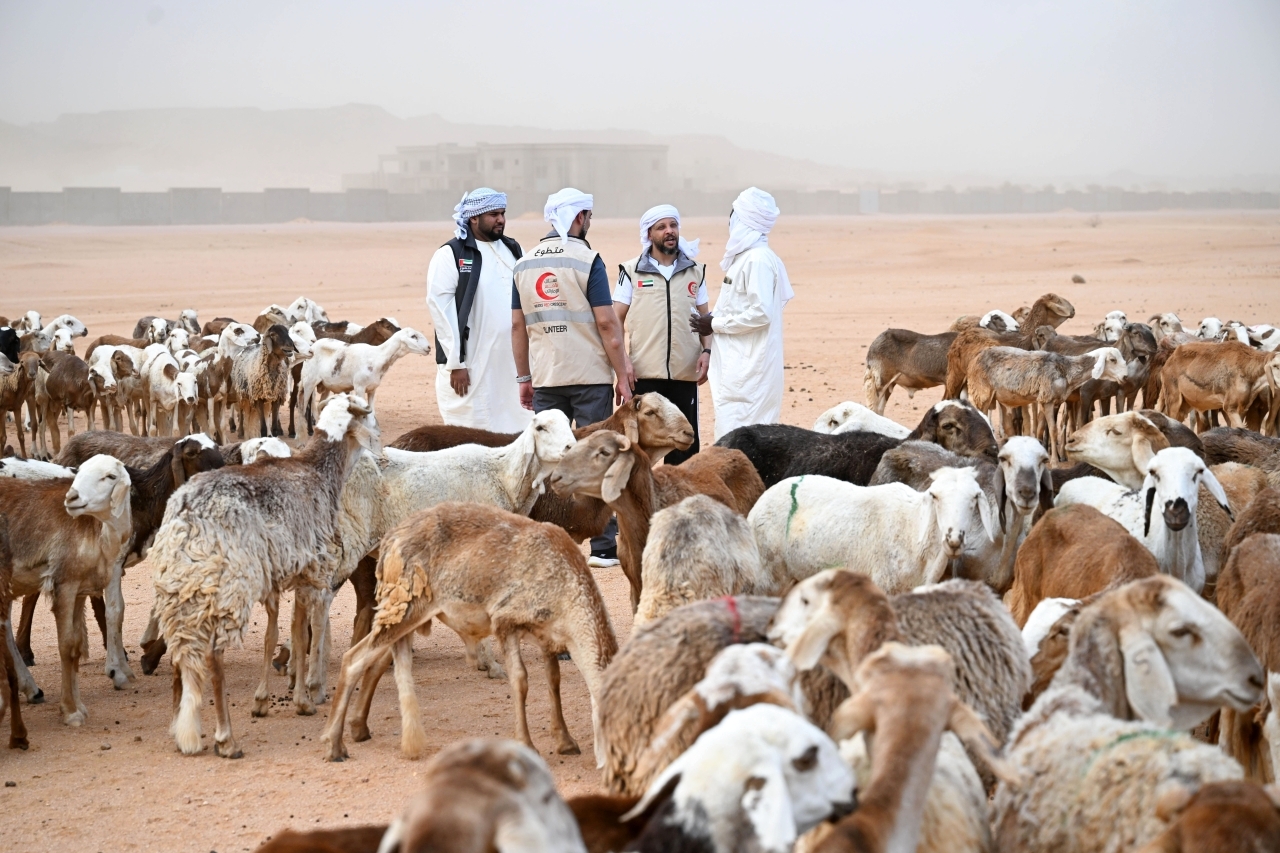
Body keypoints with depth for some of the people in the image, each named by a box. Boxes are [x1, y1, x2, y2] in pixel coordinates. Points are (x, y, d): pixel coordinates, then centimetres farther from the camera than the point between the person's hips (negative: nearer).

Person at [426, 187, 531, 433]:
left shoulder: (513, 250, 15)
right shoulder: (451, 254, -4)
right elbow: (439, 307, -9)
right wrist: (455, 363, -12)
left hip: (512, 362, 5)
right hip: (471, 366, -5)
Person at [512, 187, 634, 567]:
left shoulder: (524, 264, 8)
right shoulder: (586, 259, -7)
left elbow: (518, 326, 10)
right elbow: (606, 323, -10)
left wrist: (524, 378, 18)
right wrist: (623, 377, -5)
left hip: (544, 378, 4)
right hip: (590, 377, -4)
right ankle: (603, 546, 0)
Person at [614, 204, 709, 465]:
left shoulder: (694, 271, 12)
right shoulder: (632, 272, 4)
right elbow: (616, 320, 4)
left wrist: (707, 350, 0)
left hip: (685, 373, 2)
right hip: (645, 373, -2)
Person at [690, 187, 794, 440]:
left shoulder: (758, 259, -15)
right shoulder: (745, 256, 16)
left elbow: (760, 313, -22)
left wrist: (715, 325, -13)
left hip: (748, 369, -10)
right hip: (737, 366, 10)